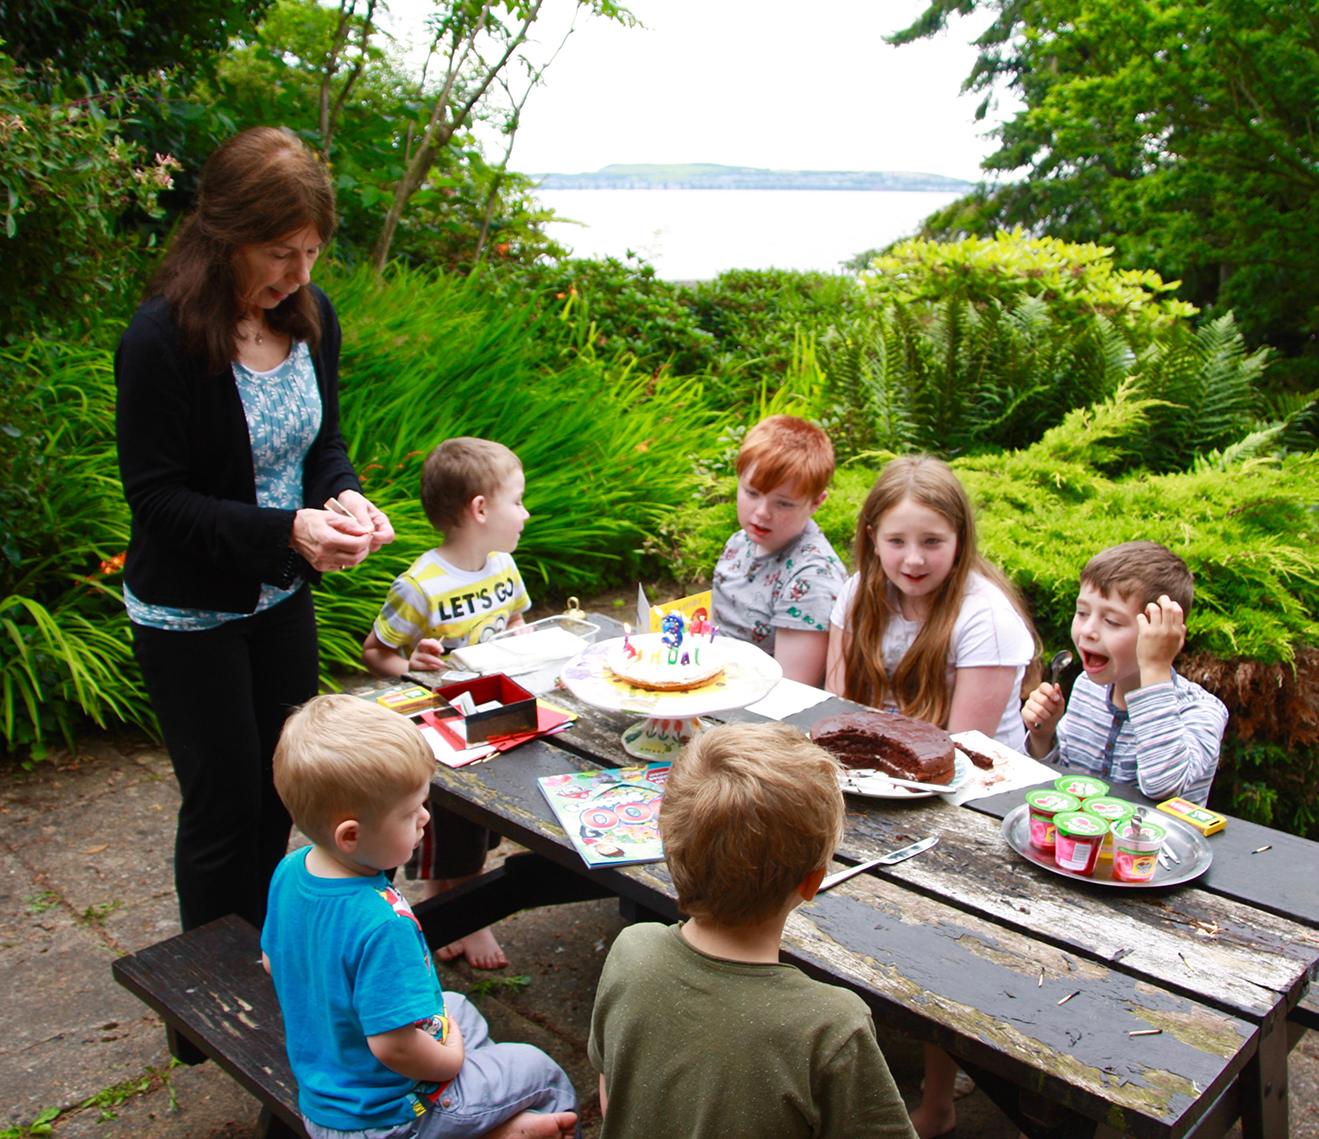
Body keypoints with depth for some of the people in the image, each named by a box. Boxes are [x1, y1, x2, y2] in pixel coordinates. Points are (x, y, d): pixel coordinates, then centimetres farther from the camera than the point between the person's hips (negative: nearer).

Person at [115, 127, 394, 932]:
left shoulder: (311, 316, -4)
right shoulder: (162, 340, -23)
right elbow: (157, 499, -20)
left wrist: (346, 496, -14)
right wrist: (287, 530, -30)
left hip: (283, 596, 6)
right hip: (189, 615, -6)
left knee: (282, 790, 17)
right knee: (226, 804, 6)